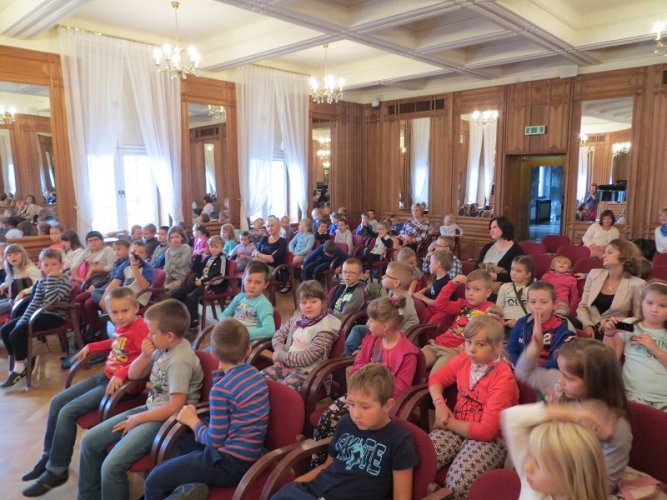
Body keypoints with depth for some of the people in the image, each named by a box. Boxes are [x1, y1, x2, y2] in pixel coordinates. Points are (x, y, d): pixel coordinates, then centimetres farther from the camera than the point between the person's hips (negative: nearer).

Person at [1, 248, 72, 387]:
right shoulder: (41, 281, 12)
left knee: (17, 333, -21)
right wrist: (23, 320, -3)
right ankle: (19, 362, 10)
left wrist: (51, 279, -23)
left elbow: (51, 300, -25)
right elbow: (34, 303, 9)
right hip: (40, 314, 9)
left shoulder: (64, 282, -13)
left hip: (55, 317, -9)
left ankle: (20, 368, -5)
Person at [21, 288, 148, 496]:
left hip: (120, 382, -10)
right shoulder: (121, 325, 6)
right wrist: (91, 347, 20)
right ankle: (48, 457, 26)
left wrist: (121, 374, -36)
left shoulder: (140, 327, -21)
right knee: (57, 401, 11)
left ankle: (57, 471, 3)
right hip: (104, 376, 10)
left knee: (68, 412, -14)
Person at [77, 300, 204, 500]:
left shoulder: (180, 361, -25)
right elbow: (133, 375, 13)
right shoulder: (163, 347, 1)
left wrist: (137, 419, -14)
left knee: (112, 466, -20)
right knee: (90, 440, 8)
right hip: (150, 409, 9)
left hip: (168, 419, -9)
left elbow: (175, 407, -26)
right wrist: (145, 355, -8)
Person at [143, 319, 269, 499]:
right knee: (179, 442, 24)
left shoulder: (221, 389, -21)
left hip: (230, 463, -9)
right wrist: (220, 370, 10)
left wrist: (193, 421, 0)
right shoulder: (256, 375, 2)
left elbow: (214, 440, -15)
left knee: (154, 481, -5)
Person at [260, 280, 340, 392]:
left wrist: (280, 356, -10)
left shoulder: (325, 329, -14)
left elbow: (306, 357, -18)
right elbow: (279, 334, 14)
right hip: (286, 364, 7)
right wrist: (279, 352, -6)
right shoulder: (297, 317, 7)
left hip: (307, 371, -7)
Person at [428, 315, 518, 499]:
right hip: (456, 429, 5)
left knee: (458, 482, -31)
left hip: (491, 439, -4)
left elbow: (487, 431, -20)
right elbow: (436, 379, 14)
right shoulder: (462, 360, 0)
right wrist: (440, 405, -6)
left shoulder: (503, 379, -18)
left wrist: (448, 422, -11)